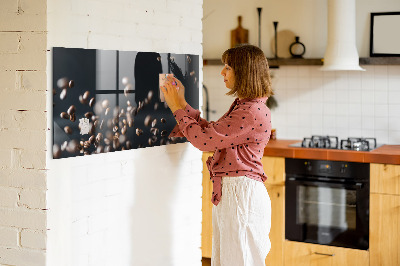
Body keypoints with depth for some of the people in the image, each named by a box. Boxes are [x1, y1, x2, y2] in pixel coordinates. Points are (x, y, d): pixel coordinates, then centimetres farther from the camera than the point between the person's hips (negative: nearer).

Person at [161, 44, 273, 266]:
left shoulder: (253, 112, -20)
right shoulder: (242, 106, 14)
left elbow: (204, 139, -19)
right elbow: (210, 131, 17)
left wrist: (177, 108, -7)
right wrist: (182, 103, 15)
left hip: (241, 194, -10)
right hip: (228, 192, 10)